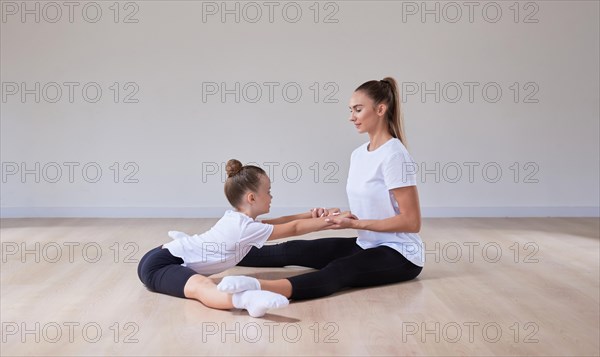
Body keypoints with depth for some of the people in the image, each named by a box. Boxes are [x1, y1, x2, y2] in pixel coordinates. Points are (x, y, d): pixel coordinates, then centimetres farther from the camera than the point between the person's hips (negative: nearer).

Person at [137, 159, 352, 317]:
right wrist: (328, 222, -5)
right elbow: (292, 229, -12)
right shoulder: (246, 228, -15)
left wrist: (312, 215, 12)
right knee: (201, 286, -40)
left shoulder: (236, 218, 11)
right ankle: (245, 299, -64)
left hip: (167, 254, 10)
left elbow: (276, 222, 17)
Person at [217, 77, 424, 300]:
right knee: (294, 250, -3)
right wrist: (334, 216, -6)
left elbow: (411, 222, -18)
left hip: (400, 255, -8)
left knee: (339, 271, -36)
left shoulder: (394, 155, -17)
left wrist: (354, 224, -19)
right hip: (367, 246, 8)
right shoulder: (358, 154, 8)